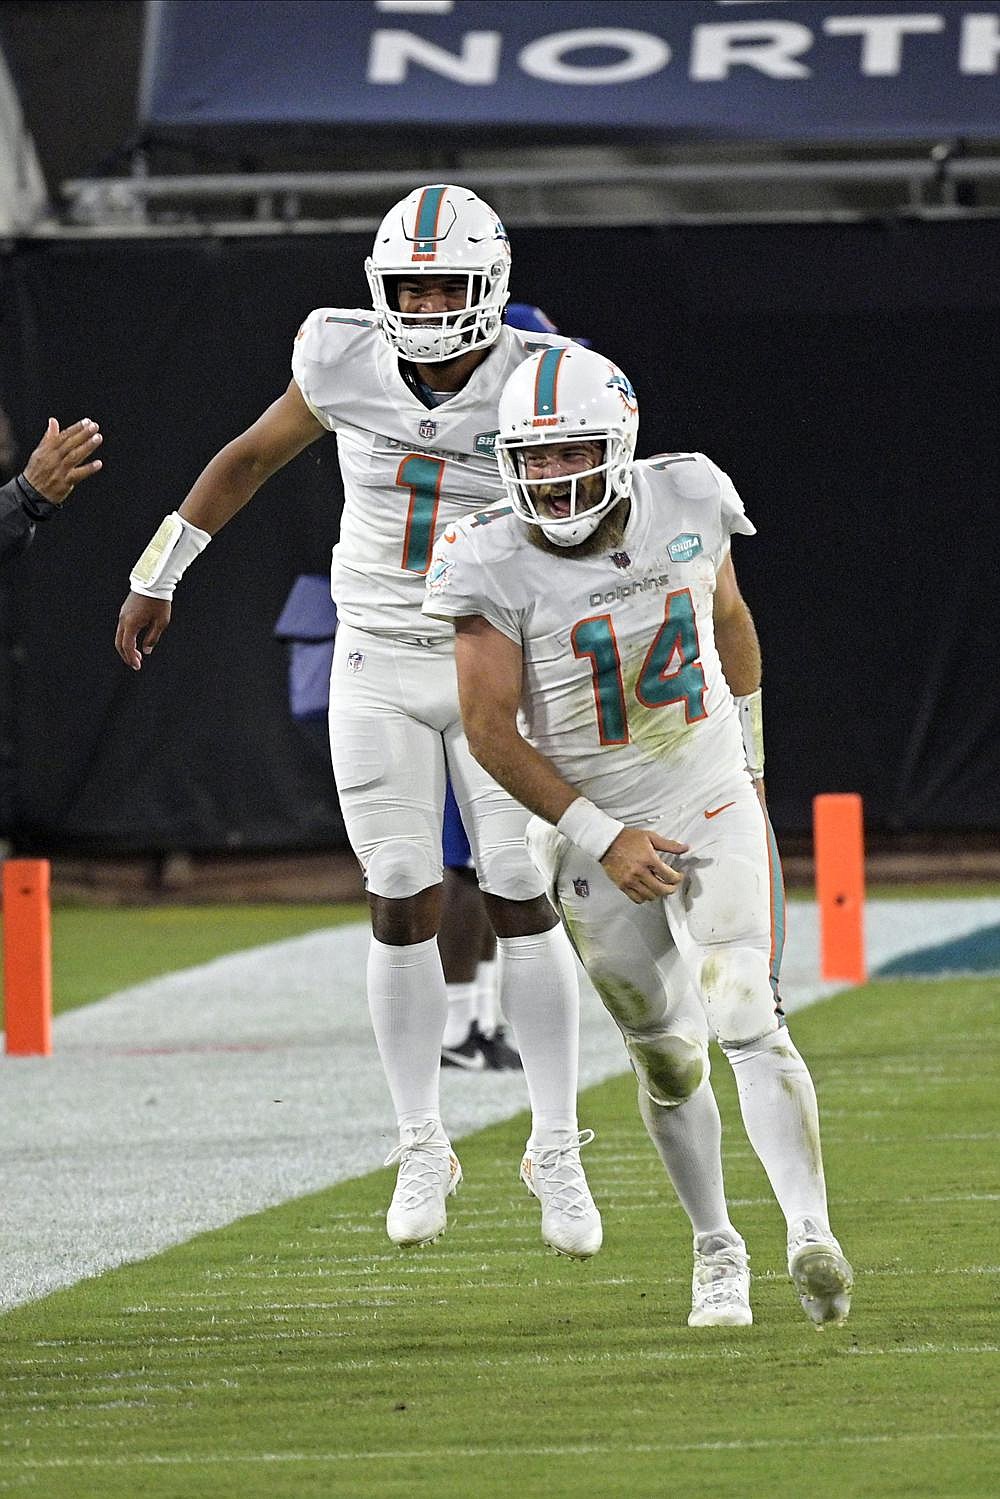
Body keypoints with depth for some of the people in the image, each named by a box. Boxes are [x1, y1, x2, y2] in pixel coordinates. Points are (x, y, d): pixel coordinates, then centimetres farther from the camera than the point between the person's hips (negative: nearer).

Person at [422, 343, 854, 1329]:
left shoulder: (686, 505, -8)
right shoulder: (494, 568, -17)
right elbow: (491, 731, -17)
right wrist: (604, 839, -21)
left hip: (715, 812, 0)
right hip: (594, 831, 0)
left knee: (747, 1022, -16)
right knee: (666, 1056, 9)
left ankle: (811, 1230, -27)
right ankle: (715, 1248, 27)